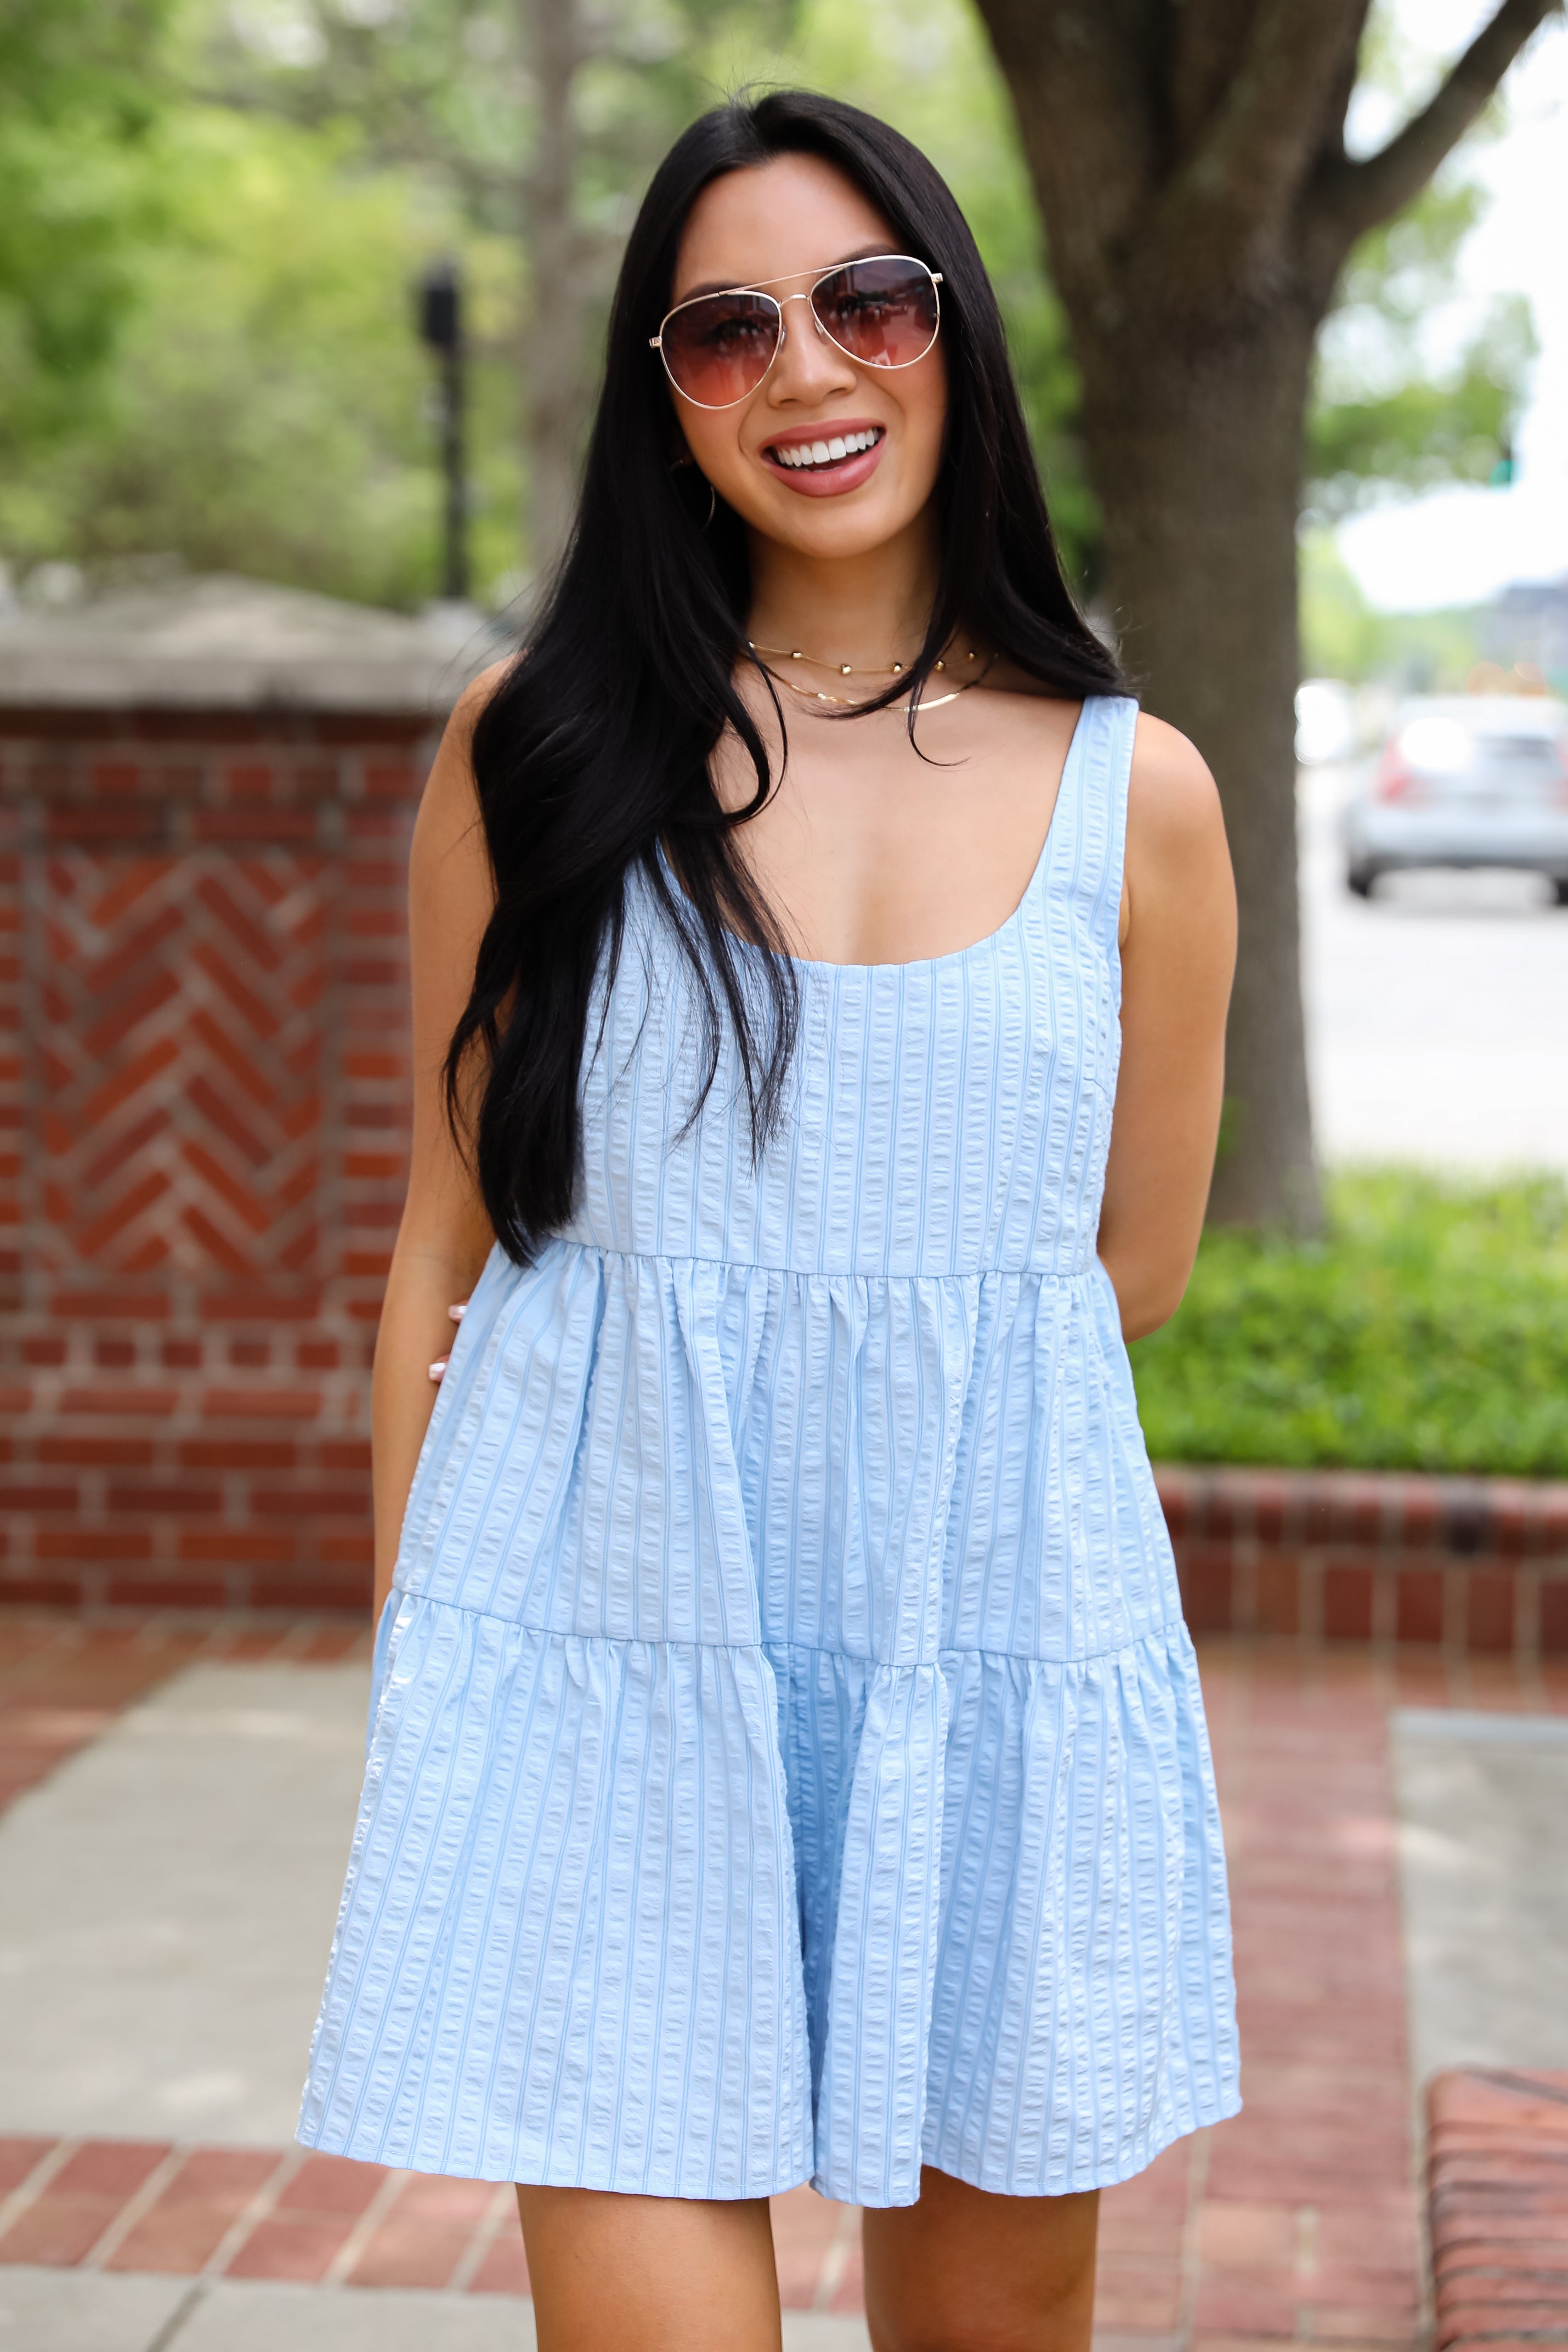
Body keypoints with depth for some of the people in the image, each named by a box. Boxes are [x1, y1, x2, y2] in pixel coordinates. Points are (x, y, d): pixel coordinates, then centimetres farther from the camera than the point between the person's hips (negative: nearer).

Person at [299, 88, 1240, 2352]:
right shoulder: (537, 747, 3)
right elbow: (449, 1237, 6)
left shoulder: (1136, 798, 4)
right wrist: (412, 1671, 5)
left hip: (997, 1657, 2)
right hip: (613, 1662, -1)